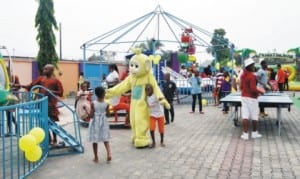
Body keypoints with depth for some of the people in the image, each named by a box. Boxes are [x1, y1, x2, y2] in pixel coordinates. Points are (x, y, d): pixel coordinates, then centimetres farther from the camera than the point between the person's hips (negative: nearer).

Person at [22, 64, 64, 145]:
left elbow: (61, 93, -6)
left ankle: (54, 140, 12)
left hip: (51, 104, -5)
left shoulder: (56, 80, -3)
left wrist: (51, 91, -19)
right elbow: (32, 85, 5)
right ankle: (49, 139, 21)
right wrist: (22, 86, -8)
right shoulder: (41, 78, 11)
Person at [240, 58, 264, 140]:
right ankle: (254, 133, 22)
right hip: (252, 98, -6)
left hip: (244, 97, 7)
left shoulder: (243, 75, 6)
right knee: (254, 117, 10)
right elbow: (253, 89, -22)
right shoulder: (252, 76, -18)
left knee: (245, 116, 3)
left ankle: (245, 134, 3)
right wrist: (260, 92, -6)